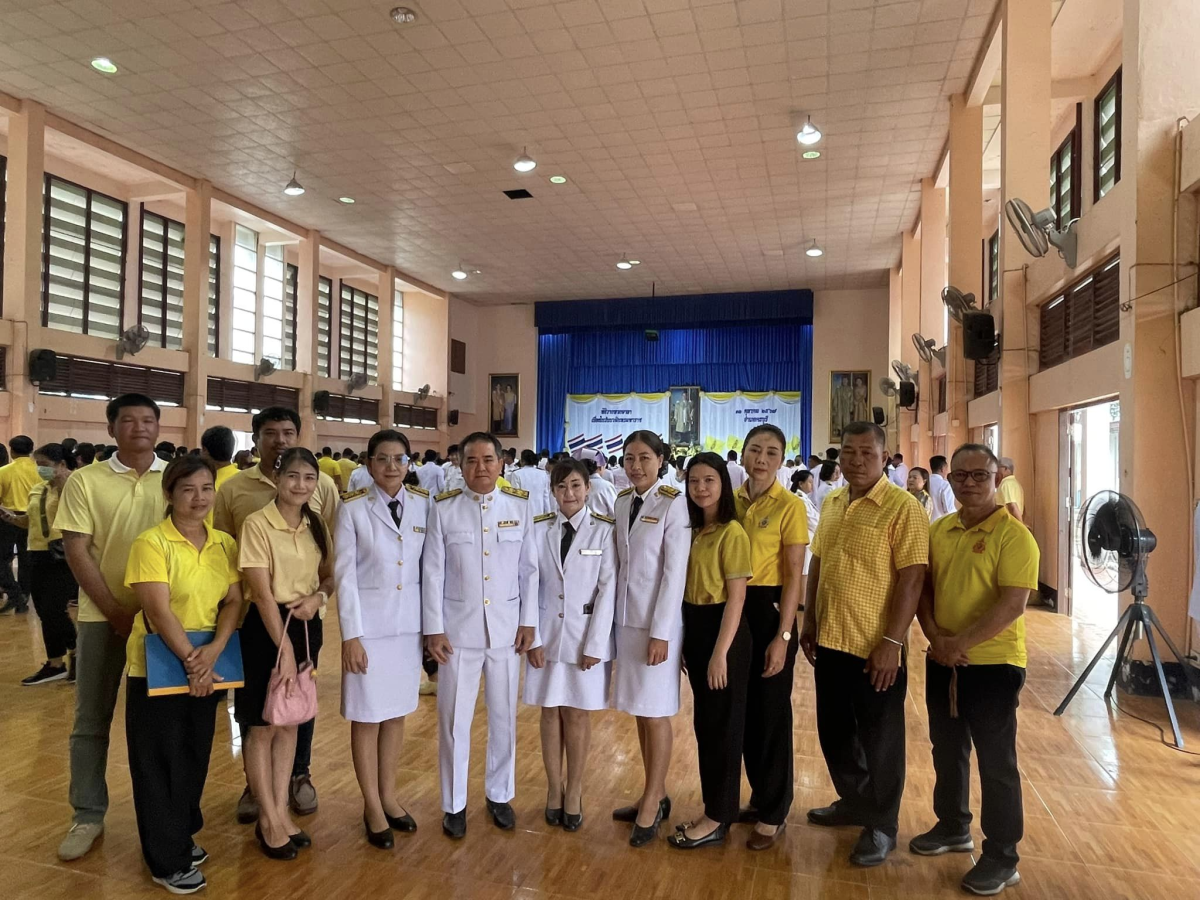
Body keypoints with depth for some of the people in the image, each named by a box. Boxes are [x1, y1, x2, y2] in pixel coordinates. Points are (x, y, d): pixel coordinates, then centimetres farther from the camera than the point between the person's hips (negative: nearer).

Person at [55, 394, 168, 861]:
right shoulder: (85, 481, -2)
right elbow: (76, 551, -4)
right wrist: (115, 611, -9)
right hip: (102, 616, 0)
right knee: (91, 720, 8)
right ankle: (88, 815, 24)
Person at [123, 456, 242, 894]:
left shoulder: (224, 543, 2)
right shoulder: (151, 542, -14)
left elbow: (234, 601, -2)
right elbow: (159, 611, -20)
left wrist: (213, 651, -18)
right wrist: (190, 662, -22)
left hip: (207, 667, 5)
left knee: (195, 756, 17)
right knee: (159, 762, 6)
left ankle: (183, 835, 37)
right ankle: (167, 860, 19)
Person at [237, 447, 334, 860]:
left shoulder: (317, 525, 4)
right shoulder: (257, 524, -14)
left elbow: (328, 575, 12)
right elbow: (262, 593, -17)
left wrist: (318, 596, -11)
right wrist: (283, 648, -18)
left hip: (307, 627, 6)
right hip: (267, 629, -5)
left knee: (289, 723, 14)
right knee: (263, 727, 7)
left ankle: (282, 811, 27)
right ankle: (268, 819, 21)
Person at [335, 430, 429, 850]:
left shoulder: (423, 504, -2)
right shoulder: (352, 508, -9)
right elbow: (345, 574, -9)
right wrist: (351, 634, -11)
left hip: (410, 621, 3)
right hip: (369, 621, -3)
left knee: (397, 711, 15)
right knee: (367, 715, 7)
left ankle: (388, 795, 33)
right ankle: (372, 807, 24)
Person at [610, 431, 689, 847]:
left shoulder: (674, 504, -12)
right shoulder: (622, 501, 6)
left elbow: (675, 573, -14)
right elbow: (619, 562, 10)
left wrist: (660, 633, -16)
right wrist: (615, 616, 7)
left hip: (658, 621, -6)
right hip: (626, 617, 6)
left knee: (655, 713, 3)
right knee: (639, 710, 13)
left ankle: (651, 804, 17)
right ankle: (655, 795, 27)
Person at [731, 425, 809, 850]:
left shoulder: (790, 506, -9)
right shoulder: (730, 501, 5)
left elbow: (795, 574, -11)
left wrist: (783, 636, -15)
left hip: (769, 609, -5)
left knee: (771, 712, 6)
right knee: (743, 709, 15)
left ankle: (773, 813, 23)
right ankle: (760, 795, 34)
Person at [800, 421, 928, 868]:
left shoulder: (903, 507, -13)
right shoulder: (831, 503, 8)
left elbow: (912, 578, -17)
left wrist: (892, 642, -19)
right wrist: (809, 622, 12)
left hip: (875, 647, -7)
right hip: (830, 641, 7)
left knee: (879, 739, 10)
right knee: (834, 730, 19)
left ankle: (881, 826, 27)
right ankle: (854, 802, 40)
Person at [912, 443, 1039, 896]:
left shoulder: (1013, 535, -14)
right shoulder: (939, 529, 6)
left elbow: (1012, 605, -21)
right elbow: (923, 588, 7)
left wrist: (960, 643, -22)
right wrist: (935, 638, -8)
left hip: (993, 663, -6)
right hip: (941, 662, 6)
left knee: (995, 761, 5)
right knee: (948, 750, 19)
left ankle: (1001, 857, 20)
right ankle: (953, 826, 38)